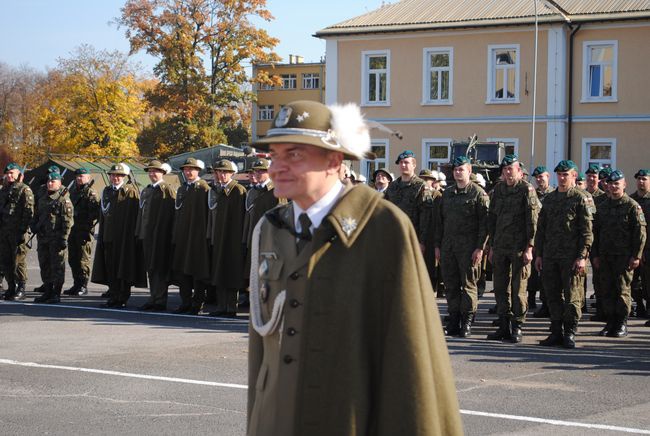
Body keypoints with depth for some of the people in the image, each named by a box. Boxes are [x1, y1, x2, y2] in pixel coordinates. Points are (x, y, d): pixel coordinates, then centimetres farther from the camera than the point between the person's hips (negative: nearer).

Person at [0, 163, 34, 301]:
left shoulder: (25, 190, -5)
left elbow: (28, 213, -11)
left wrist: (22, 231, -17)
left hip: (17, 232, -7)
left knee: (18, 261, -5)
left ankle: (21, 289, 3)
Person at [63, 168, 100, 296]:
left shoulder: (91, 194, -8)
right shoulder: (74, 191, 16)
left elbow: (96, 213, -15)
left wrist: (89, 226, -19)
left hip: (84, 231, -8)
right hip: (73, 230, 8)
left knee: (83, 260, -3)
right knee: (73, 259, 11)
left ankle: (83, 286, 3)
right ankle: (76, 285, 20)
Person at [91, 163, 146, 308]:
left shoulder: (131, 190, -3)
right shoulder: (106, 191, 16)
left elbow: (135, 215, -8)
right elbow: (104, 211, 13)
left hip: (125, 236, -6)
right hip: (108, 235, 6)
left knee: (123, 268, -3)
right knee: (110, 268, 7)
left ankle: (122, 299, 1)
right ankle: (113, 297, 14)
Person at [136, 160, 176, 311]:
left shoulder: (167, 190, -6)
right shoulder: (145, 191, 17)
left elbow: (171, 214, -12)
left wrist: (168, 234, -17)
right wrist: (139, 233, 12)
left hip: (161, 235, -8)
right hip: (147, 235, 8)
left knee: (159, 269, -5)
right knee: (150, 268, 11)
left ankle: (160, 301, -2)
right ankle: (153, 299, 19)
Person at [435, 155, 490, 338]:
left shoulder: (478, 193, -2)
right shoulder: (447, 193, 16)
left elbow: (484, 223, -7)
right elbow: (440, 221, 19)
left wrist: (480, 248, -14)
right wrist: (437, 245, 12)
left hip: (468, 246, -5)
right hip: (448, 245, 5)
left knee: (468, 284, -2)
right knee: (451, 285, 6)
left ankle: (467, 323, 4)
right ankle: (453, 322, 12)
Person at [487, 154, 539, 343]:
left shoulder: (527, 190, -5)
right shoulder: (498, 189, 13)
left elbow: (532, 221, -9)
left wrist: (529, 248, -14)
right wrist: (491, 246, 13)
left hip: (519, 248, -6)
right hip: (500, 247, 6)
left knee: (518, 289, 0)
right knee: (500, 288, 7)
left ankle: (517, 327, 8)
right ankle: (504, 326, 15)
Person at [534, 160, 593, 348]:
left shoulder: (582, 199, -2)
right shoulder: (549, 199, 15)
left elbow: (587, 231, -7)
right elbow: (541, 229, 18)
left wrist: (582, 257, -14)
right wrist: (538, 254, 11)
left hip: (571, 257, -5)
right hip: (550, 256, 5)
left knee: (572, 297, -1)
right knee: (553, 296, 8)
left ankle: (570, 334, 6)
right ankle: (556, 332, 16)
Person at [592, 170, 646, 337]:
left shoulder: (632, 206, -3)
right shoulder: (603, 206, 13)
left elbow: (640, 232, -6)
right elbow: (596, 231, 16)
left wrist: (636, 256, -12)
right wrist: (596, 255, 10)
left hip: (624, 256, -5)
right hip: (605, 256, 5)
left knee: (623, 290, -2)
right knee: (607, 290, 5)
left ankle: (622, 324, 4)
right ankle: (610, 322, 13)